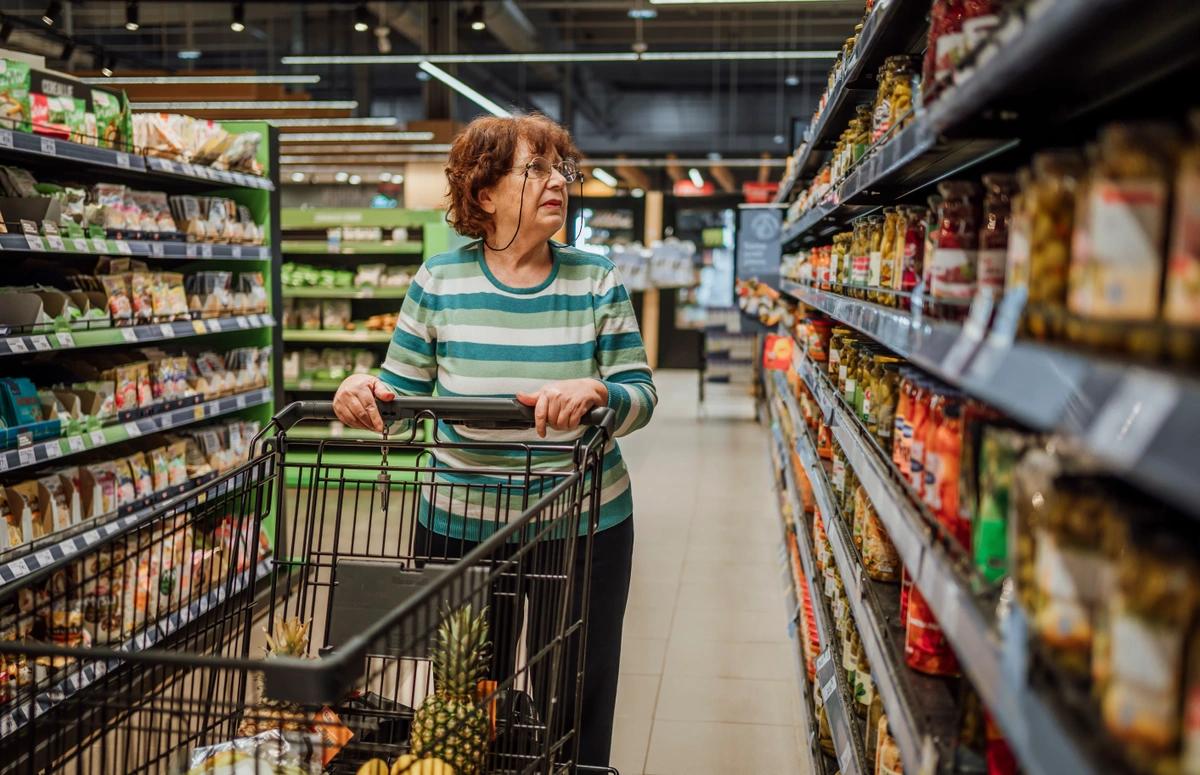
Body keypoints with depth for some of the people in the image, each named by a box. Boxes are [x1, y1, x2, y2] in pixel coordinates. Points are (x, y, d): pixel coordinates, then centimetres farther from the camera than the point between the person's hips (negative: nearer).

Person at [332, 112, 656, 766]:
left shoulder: (596, 281, -3)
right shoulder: (439, 282, -3)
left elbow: (641, 395, -7)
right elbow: (400, 391, 2)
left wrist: (593, 392, -29)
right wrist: (361, 388, -20)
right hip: (461, 528, 0)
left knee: (577, 714, 14)